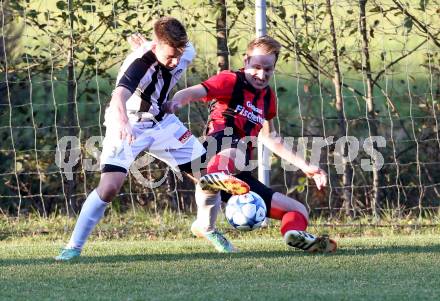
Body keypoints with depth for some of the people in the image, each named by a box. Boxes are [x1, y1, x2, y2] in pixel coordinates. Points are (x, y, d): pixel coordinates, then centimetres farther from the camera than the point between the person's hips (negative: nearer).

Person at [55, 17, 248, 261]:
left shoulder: (186, 53, -14)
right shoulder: (140, 63, -34)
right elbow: (119, 95, -53)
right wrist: (123, 122, -72)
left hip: (161, 122, 6)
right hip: (127, 128, -6)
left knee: (209, 176, 2)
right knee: (109, 187, -24)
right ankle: (74, 246, -10)